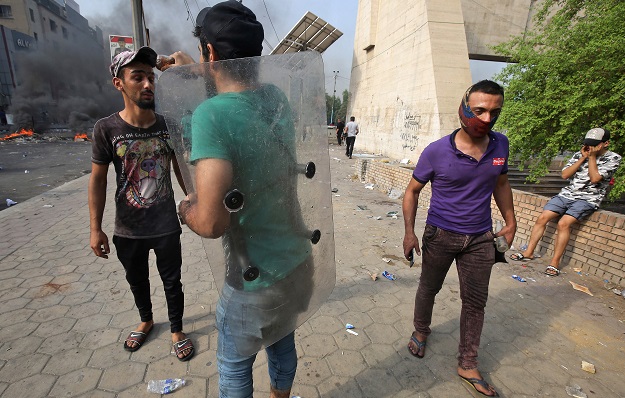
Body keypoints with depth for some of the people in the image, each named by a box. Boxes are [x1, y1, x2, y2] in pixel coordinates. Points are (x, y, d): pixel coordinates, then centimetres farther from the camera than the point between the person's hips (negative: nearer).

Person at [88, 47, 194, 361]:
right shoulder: (106, 129, -11)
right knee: (137, 281, 22)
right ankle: (146, 321, 50)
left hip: (166, 226, 0)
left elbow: (180, 168, 4)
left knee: (172, 282, 13)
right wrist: (95, 229, -6)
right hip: (128, 230, 0)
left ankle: (176, 330, 37)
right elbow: (98, 180, -5)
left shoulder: (167, 125, -7)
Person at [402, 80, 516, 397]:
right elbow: (412, 191, -7)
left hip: (480, 239, 4)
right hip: (440, 236, -3)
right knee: (428, 288, 16)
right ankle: (421, 331, 44)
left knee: (475, 301, 11)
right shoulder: (436, 151, -17)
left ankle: (468, 365, 29)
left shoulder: (500, 145, -4)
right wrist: (409, 232, -13)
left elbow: (501, 184, 12)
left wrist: (510, 222, 10)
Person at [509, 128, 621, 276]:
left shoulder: (613, 158, 0)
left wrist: (592, 157, -7)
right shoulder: (579, 154, 13)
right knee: (542, 218, -12)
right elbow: (565, 175, 2)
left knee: (563, 223, -27)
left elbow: (595, 178, -14)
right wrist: (582, 158, -3)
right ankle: (529, 252, -3)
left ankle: (555, 262, -18)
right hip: (567, 194, 5)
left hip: (588, 199, -5)